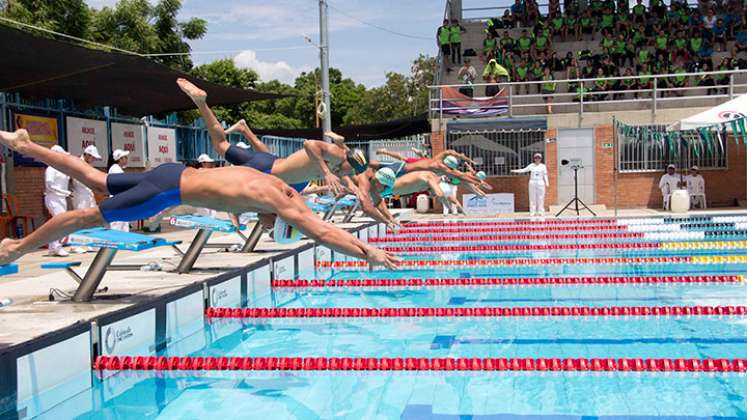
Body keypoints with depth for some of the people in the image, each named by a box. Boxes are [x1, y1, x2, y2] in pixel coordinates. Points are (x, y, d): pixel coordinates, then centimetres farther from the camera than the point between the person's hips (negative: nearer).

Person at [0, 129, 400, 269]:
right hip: (168, 189, -8)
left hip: (171, 174, 8)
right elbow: (322, 234, -24)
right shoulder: (278, 201, -20)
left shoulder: (281, 190, 5)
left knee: (95, 181, 22)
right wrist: (368, 254, -20)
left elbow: (319, 223, 16)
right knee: (90, 216, 3)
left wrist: (364, 246, 14)